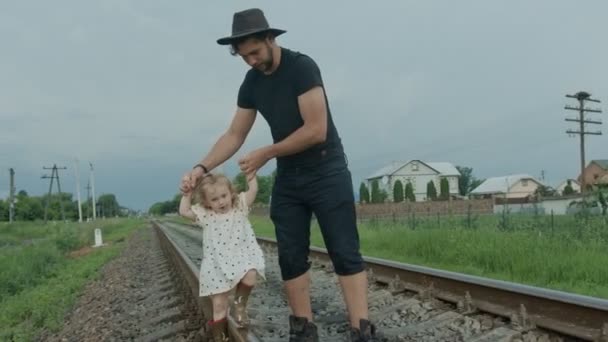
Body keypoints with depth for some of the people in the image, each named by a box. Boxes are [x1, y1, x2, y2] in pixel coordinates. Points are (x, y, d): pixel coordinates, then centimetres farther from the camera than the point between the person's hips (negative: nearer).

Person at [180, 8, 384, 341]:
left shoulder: (301, 66, -15)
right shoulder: (251, 83, 5)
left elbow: (316, 131, -21)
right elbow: (234, 135, 6)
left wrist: (266, 154, -15)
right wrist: (202, 167, -7)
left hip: (326, 173, -6)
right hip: (287, 179, 6)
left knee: (344, 253, -7)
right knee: (291, 257, 5)